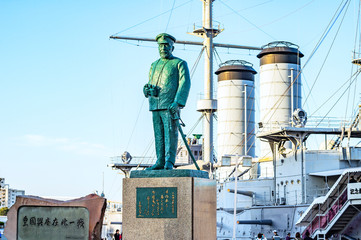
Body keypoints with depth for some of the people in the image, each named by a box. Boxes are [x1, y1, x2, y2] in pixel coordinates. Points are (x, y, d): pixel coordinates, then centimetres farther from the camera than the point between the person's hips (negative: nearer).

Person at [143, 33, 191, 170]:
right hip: (155, 106, 6)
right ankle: (160, 162, 7)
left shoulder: (179, 64, 3)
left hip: (170, 106, -6)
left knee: (170, 133, -9)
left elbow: (185, 84, -6)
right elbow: (150, 83, 25)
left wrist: (178, 102, -18)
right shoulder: (154, 65, 22)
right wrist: (147, 89, -1)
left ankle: (169, 162, -9)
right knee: (158, 134, 4)